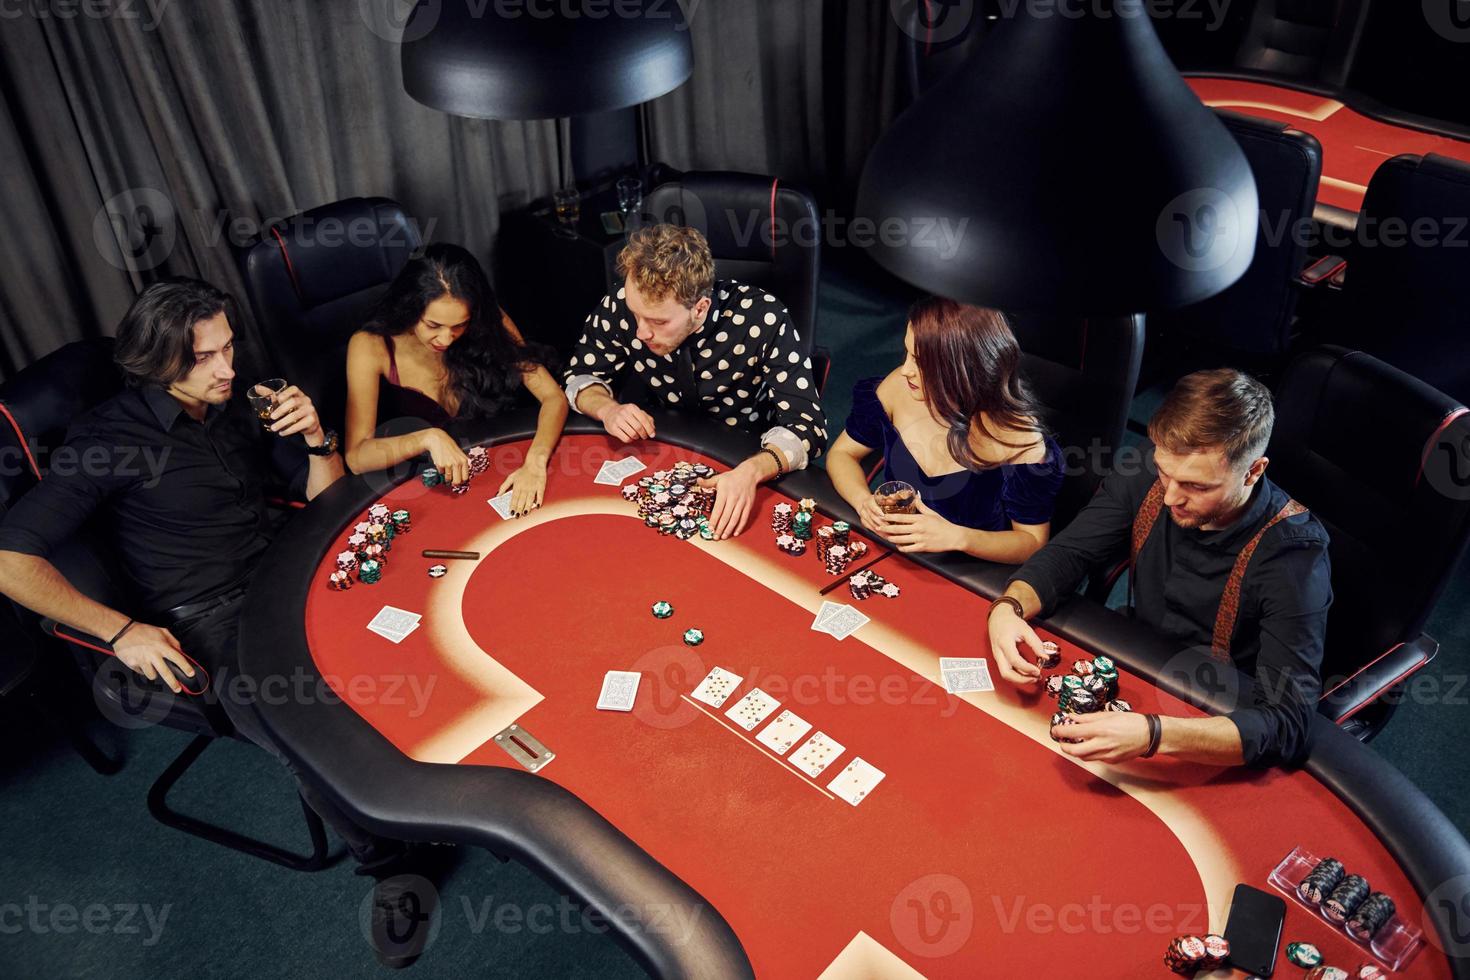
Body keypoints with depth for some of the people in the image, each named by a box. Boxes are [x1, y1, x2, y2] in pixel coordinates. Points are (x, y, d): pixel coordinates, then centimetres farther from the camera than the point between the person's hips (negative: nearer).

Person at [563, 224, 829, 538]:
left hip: (749, 457, -3)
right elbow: (581, 374, 0)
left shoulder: (763, 320, -27)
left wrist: (752, 470, -46)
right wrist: (606, 408, -23)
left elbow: (807, 424, -27)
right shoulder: (623, 306, -18)